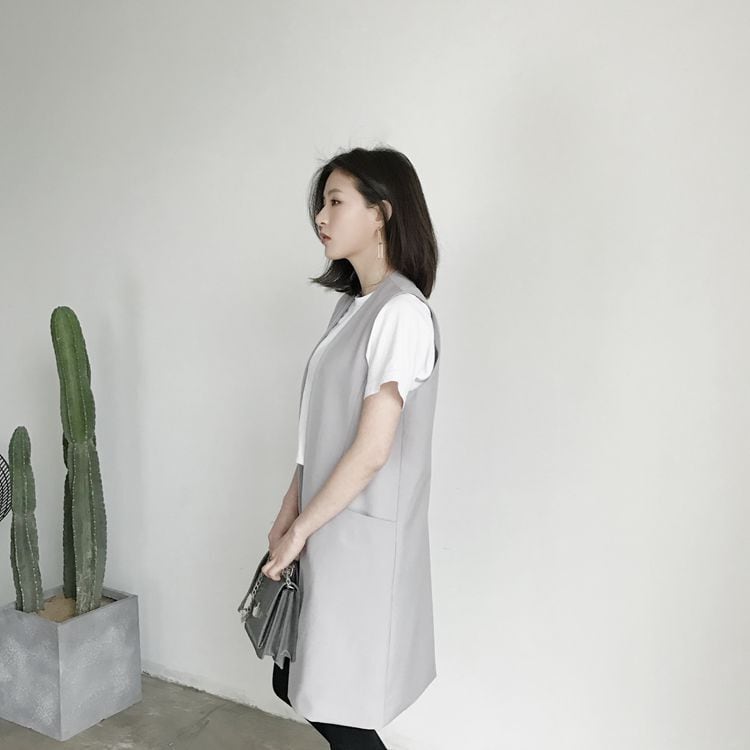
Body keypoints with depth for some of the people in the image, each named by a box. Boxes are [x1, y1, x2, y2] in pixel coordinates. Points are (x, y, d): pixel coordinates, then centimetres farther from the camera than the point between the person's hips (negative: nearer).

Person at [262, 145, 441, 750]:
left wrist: (299, 530, -12)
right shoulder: (352, 305, 10)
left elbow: (372, 450, -21)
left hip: (363, 540, -9)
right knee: (295, 681, 20)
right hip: (327, 529, 9)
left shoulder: (402, 311, -19)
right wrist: (289, 514, 8)